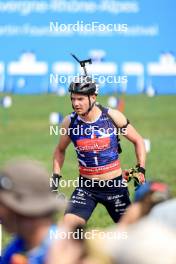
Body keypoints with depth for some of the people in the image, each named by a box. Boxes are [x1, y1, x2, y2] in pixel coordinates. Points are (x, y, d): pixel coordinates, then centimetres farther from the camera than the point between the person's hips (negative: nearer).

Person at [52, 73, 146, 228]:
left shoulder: (112, 116, -10)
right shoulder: (70, 122, -6)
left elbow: (138, 141, 2)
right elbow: (60, 150, 13)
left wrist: (141, 170, -6)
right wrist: (55, 177, 3)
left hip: (114, 186, -1)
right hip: (86, 187, 1)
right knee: (68, 227, -19)